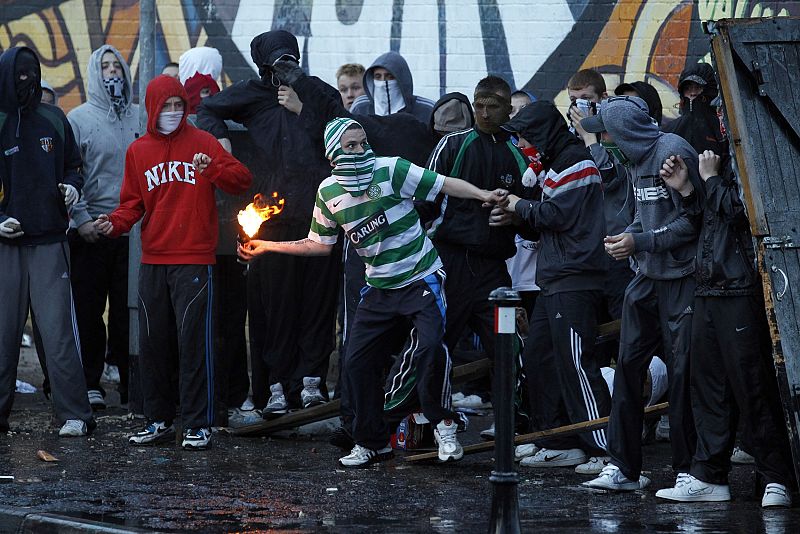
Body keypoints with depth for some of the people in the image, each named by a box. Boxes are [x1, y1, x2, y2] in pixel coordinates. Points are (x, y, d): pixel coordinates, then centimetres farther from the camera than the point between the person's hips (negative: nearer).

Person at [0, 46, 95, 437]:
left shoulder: (53, 119, 9)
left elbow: (73, 165, 21)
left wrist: (72, 186, -1)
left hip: (49, 242, 1)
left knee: (58, 331, -5)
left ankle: (74, 415, -6)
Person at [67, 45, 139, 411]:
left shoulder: (141, 117, 9)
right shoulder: (79, 119, 1)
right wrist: (80, 218, -10)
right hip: (91, 231, -2)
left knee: (128, 309, 3)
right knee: (89, 309, 0)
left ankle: (130, 381, 9)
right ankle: (90, 384, 6)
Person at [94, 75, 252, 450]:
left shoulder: (201, 142, 1)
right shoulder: (138, 151, 11)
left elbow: (242, 180, -4)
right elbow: (133, 202, 14)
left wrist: (212, 169, -23)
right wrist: (116, 222, -6)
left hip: (194, 260, -4)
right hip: (153, 262, 4)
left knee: (193, 341, -6)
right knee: (153, 344, 7)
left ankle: (198, 425, -1)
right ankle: (158, 420, 17)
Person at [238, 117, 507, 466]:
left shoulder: (390, 170, -14)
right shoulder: (328, 192, 1)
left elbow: (445, 185, -15)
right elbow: (320, 244, 13)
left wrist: (483, 195, -30)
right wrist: (267, 246, 10)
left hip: (421, 279, -5)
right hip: (379, 289, 5)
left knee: (430, 347, -25)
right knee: (357, 362, 1)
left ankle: (443, 425, -6)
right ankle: (371, 443, 17)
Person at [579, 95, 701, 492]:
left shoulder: (673, 152, -15)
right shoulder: (636, 158, 12)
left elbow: (694, 219, -18)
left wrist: (640, 242, -16)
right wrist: (625, 236, 1)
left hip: (682, 277, -9)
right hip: (648, 278, 9)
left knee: (682, 373, -4)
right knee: (628, 365, 5)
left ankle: (687, 469, 6)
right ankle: (622, 467, 8)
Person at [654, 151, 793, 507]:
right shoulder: (723, 168, 17)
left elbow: (737, 210, -23)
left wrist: (711, 178, -8)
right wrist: (684, 189, 13)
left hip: (740, 294, -9)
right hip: (707, 294, 9)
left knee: (753, 387, -7)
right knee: (708, 387, 10)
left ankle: (777, 480, -2)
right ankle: (708, 477, 15)